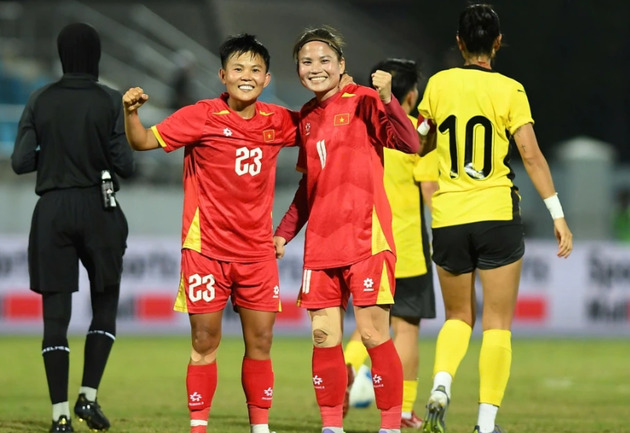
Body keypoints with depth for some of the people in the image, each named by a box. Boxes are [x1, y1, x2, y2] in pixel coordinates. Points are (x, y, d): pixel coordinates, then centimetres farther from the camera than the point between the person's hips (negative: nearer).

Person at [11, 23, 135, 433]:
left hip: (52, 211, 2)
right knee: (105, 306, 16)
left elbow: (21, 161, -1)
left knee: (56, 314, 2)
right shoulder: (111, 101, -6)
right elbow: (125, 164, -9)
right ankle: (89, 396, 4)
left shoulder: (40, 101, 1)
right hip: (99, 211, -2)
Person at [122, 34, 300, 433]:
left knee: (260, 342, 4)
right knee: (205, 342, 0)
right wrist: (131, 112, -26)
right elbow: (144, 142, -7)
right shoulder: (202, 117, -7)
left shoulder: (277, 122, 3)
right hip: (206, 247, -3)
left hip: (257, 248, 3)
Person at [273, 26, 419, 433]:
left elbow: (410, 144, -18)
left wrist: (386, 99, -30)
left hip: (367, 238, -6)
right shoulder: (306, 117, 14)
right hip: (321, 243, 6)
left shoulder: (363, 101, -5)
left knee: (374, 334, -6)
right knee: (323, 335, 4)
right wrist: (284, 232, 20)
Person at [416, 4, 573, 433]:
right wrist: (558, 214, -5)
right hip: (498, 214, -2)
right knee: (497, 324, 4)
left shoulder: (439, 84, 3)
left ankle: (441, 385, -8)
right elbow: (532, 155, -8)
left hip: (448, 219, 3)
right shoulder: (509, 90, -4)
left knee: (458, 316, 18)